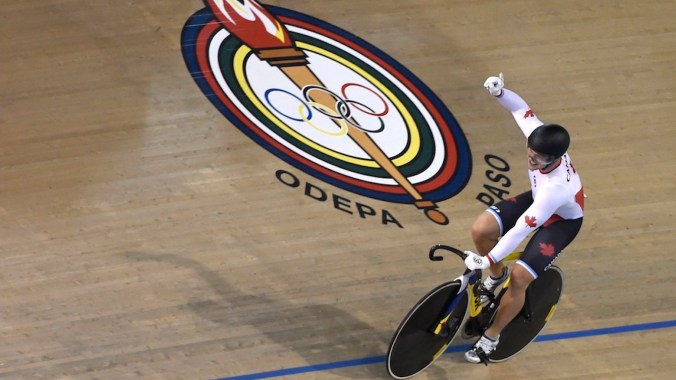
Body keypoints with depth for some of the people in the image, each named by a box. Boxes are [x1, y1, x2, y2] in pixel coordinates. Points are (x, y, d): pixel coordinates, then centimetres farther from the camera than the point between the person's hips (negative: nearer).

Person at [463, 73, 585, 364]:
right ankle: (497, 274, 20)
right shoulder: (539, 136, -29)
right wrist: (500, 93, -31)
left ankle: (491, 337, 4)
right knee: (481, 229, -14)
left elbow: (521, 230, -41)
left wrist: (487, 259, -39)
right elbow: (521, 108, -11)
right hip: (537, 199, 7)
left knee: (519, 277, -19)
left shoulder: (556, 187, -44)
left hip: (562, 220, -7)